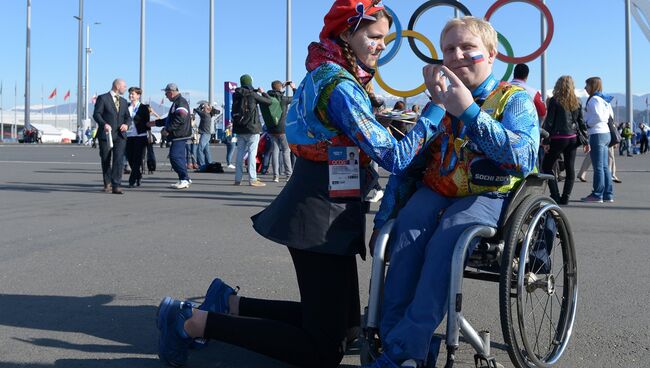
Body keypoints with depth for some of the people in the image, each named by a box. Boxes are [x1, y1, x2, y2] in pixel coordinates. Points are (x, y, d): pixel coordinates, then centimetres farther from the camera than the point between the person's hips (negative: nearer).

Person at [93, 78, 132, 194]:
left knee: (119, 160, -11)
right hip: (106, 134, -3)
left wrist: (126, 124, -5)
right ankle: (107, 184, 24)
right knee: (106, 161, 8)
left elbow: (127, 116, 17)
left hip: (120, 135, 3)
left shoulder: (123, 101, 19)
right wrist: (104, 124, -25)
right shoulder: (103, 98, 0)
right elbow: (96, 114, -7)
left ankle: (116, 186, -13)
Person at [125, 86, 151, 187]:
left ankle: (132, 181, -4)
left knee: (137, 159, -6)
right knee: (130, 159, 6)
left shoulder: (144, 107, 1)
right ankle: (138, 177, 23)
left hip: (140, 136, -4)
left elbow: (147, 122, 1)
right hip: (128, 136, 4)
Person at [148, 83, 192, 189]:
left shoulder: (181, 102, -12)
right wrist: (155, 123, 32)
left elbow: (180, 119, -24)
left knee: (175, 156, -15)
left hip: (180, 135, -10)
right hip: (177, 136, 10)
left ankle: (184, 179, -12)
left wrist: (168, 129, -19)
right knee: (179, 157, 11)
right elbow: (170, 119, 31)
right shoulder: (176, 103, 22)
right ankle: (185, 179, 16)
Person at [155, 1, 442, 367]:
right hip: (323, 217, -10)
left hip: (320, 210, 10)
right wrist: (438, 106, -18)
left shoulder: (325, 73, 11)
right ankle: (194, 321, -1)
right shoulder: (340, 86, -18)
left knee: (343, 322, 20)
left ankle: (231, 303, 20)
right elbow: (396, 158, -22)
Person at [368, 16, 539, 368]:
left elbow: (524, 158, -18)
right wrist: (383, 218, 7)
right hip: (435, 190, 4)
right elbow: (407, 163, 15)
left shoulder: (514, 99, 1)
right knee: (406, 233, -28)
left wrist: (469, 112, -22)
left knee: (444, 242, -32)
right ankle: (391, 335, -23)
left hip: (488, 196, -4)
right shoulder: (440, 100, 15)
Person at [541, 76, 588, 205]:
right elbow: (581, 122, 10)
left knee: (546, 166, 3)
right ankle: (565, 198, 9)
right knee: (570, 168, 9)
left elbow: (549, 121, -8)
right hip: (572, 138, 5)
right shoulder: (577, 102, 8)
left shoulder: (554, 101, -6)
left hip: (558, 138, -5)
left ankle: (555, 196, -6)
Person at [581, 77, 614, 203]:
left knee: (598, 167, -6)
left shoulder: (594, 99, -12)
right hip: (605, 132, 9)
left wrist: (586, 124, -8)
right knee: (604, 166, 11)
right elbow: (610, 115, 20)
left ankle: (597, 195, -2)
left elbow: (598, 116, -21)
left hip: (597, 134, -9)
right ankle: (608, 194, 13)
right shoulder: (604, 99, 16)